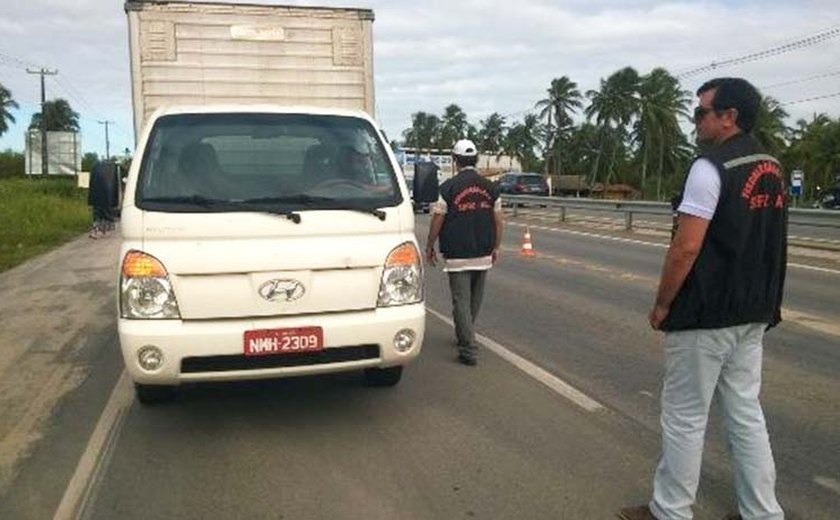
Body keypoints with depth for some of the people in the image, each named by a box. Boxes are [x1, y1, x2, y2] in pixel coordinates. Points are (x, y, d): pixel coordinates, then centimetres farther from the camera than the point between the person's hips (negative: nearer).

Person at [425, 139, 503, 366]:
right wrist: (496, 248, 17)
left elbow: (437, 220, -7)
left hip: (457, 255, -5)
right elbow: (498, 221, 7)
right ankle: (464, 337, 35)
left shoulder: (449, 187, -9)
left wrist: (429, 246, 5)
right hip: (483, 255, 5)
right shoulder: (490, 187, 4)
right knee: (475, 300, 18)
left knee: (461, 301, -2)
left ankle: (469, 349, -6)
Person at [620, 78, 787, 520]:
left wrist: (662, 304, -10)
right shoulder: (772, 169, 10)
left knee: (685, 417, 3)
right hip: (754, 313, 8)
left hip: (706, 316, -8)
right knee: (746, 413, 16)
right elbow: (765, 243, 16)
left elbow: (686, 247, -21)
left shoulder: (711, 168, -17)